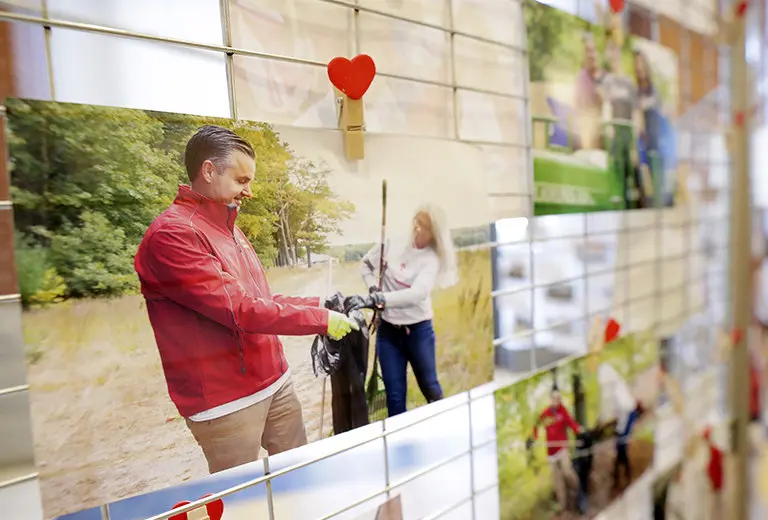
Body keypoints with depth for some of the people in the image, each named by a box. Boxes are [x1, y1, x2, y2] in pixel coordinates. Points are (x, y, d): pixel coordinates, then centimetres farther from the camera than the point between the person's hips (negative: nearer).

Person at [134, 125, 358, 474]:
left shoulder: (228, 229, 13)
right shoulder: (170, 235, -17)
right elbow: (239, 310, -22)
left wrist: (318, 304, 8)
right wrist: (320, 320, -16)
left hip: (275, 383, 8)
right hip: (227, 402, -8)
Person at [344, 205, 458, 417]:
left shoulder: (431, 259, -14)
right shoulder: (392, 244, -6)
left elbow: (416, 294, -32)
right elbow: (366, 265, 12)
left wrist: (376, 299, -43)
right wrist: (373, 289, -6)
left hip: (418, 330, -1)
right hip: (388, 330, 2)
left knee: (429, 386, 17)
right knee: (395, 395, 7)